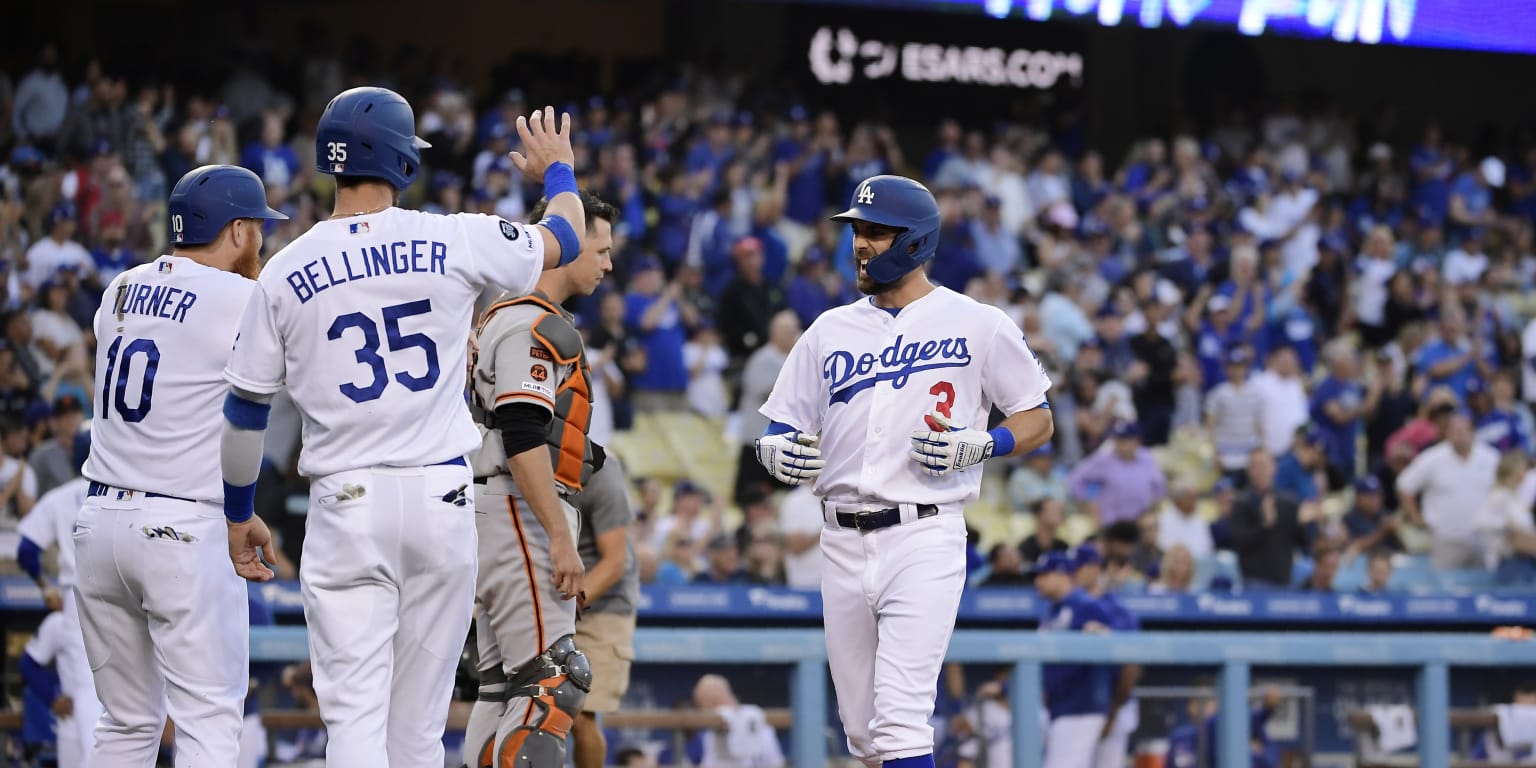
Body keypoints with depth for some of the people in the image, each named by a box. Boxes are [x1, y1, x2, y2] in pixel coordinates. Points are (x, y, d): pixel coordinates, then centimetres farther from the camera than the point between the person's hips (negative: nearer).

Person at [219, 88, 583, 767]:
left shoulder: (285, 272, 0)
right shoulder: (454, 241, -1)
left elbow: (246, 410, 6)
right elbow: (565, 238, 17)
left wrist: (238, 512, 21)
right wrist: (556, 171, 38)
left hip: (346, 505, -1)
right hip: (442, 497, 1)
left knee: (354, 710, -6)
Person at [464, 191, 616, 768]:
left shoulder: (505, 317, 21)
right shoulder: (533, 326, -12)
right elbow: (523, 441, -21)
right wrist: (561, 539, -23)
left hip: (505, 515, 11)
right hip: (520, 511, -11)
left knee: (505, 683, 10)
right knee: (553, 679, -17)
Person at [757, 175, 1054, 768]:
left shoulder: (977, 325, 2)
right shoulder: (830, 331, 14)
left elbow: (1038, 420, 6)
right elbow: (779, 431, 16)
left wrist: (978, 446, -13)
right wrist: (775, 451, -8)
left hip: (925, 538, -5)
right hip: (843, 542, 5)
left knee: (899, 717, -18)